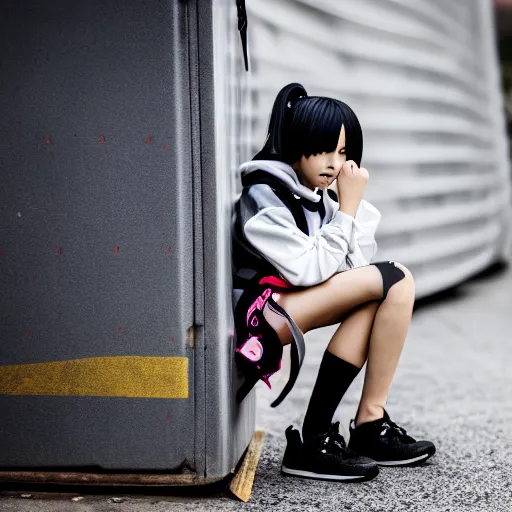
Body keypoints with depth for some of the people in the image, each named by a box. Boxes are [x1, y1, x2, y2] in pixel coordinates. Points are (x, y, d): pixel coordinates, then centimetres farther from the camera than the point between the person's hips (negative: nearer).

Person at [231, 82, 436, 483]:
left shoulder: (317, 195, 11)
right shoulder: (264, 195, -13)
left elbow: (358, 265, 4)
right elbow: (310, 270, -22)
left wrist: (356, 204, -5)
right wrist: (347, 208, -16)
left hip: (291, 308, 8)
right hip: (258, 312, -8)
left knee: (395, 280, -11)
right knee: (395, 280, -18)